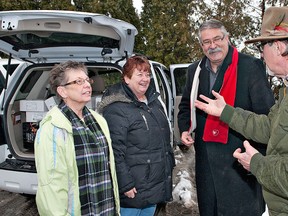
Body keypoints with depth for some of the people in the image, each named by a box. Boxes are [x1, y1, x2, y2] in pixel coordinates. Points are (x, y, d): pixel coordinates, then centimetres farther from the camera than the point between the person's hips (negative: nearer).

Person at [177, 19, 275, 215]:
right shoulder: (196, 70, 9)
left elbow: (267, 115, -11)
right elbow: (186, 105, 23)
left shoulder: (250, 66, -10)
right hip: (205, 157, 6)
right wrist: (184, 129, 6)